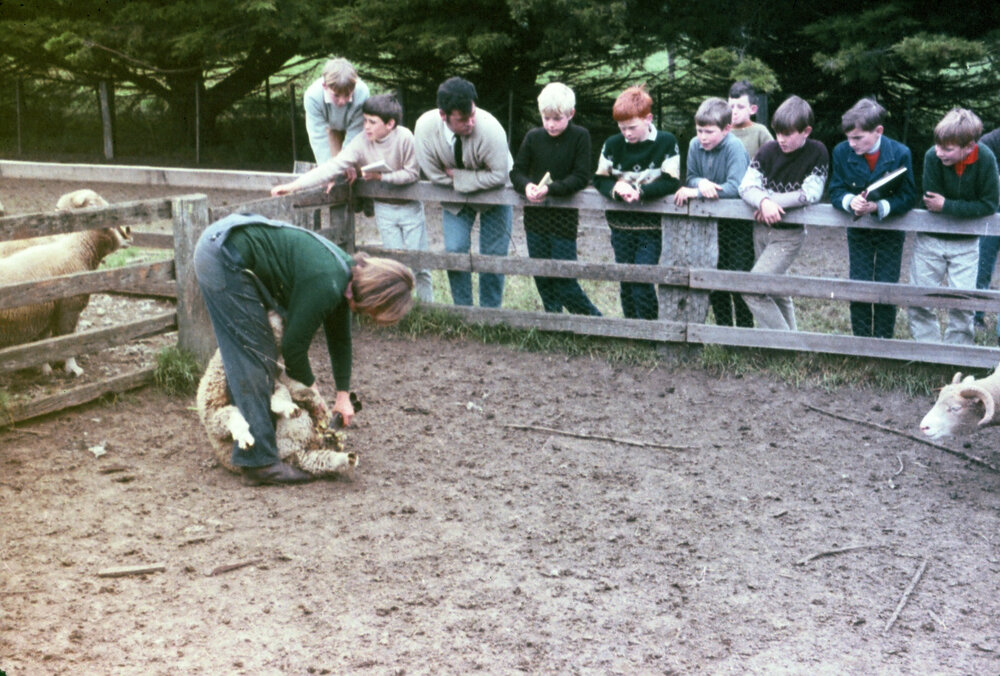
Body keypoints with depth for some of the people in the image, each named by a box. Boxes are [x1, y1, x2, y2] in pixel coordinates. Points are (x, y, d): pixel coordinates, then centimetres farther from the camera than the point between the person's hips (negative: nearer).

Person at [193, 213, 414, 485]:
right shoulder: (325, 286, -23)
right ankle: (259, 461, -5)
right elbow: (295, 343, -13)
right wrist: (310, 386, 4)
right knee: (255, 358, -8)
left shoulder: (345, 272, 6)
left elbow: (339, 338, 20)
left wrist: (344, 394, 24)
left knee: (265, 351, 15)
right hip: (222, 258, -10)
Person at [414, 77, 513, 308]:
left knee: (493, 255, -2)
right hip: (455, 194, 2)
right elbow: (434, 175, -14)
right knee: (454, 251, -4)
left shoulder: (489, 128, -35)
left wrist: (458, 177, -24)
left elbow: (500, 175, -28)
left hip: (493, 191, -2)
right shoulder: (425, 126, -26)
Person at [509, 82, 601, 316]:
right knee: (541, 276, 9)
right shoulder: (533, 137, 1)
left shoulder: (580, 137, -7)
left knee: (564, 279, -6)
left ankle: (594, 321, 11)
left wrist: (550, 188, -25)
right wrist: (526, 186, -18)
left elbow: (581, 177, -12)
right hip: (535, 216, 4)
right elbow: (517, 171, 5)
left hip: (565, 218, -4)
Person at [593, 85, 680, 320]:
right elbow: (599, 179, 4)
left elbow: (672, 183, -11)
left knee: (642, 281, -12)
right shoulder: (612, 145, 2)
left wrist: (640, 192, -23)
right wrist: (616, 188, -18)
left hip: (651, 226, -4)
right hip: (620, 224, 4)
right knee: (626, 283, 9)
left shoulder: (666, 143, -6)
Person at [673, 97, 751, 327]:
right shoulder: (695, 145, -5)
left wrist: (696, 192, -28)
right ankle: (723, 327, 26)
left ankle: (745, 329, 8)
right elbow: (691, 178, 3)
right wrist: (702, 182, -22)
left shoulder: (734, 147, -22)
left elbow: (736, 187, -30)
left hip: (738, 222, -6)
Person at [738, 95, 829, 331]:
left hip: (789, 234, -5)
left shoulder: (817, 153, -10)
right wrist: (765, 201, -29)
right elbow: (746, 186, -9)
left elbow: (811, 194, -18)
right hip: (762, 230, 5)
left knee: (752, 289, -18)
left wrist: (773, 201, -17)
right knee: (778, 292, 16)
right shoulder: (768, 150, -1)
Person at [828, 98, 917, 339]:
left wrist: (878, 207, -32)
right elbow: (835, 191, -9)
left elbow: (908, 197, -17)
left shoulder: (900, 153, -18)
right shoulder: (842, 152, -14)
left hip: (890, 228, -1)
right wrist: (851, 201, -32)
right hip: (858, 231, 2)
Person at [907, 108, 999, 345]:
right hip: (930, 238, 1)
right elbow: (930, 202, -17)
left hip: (966, 243, -1)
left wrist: (947, 206, -22)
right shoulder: (933, 156, -21)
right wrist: (966, 207, -21)